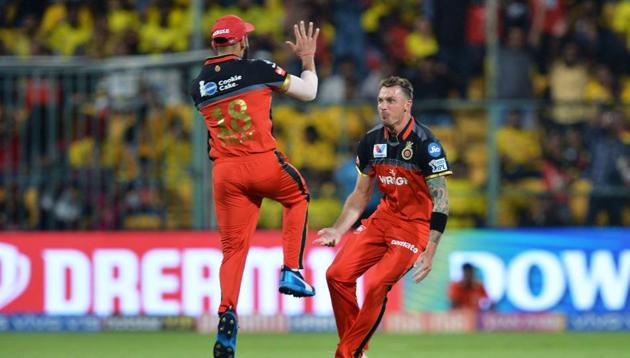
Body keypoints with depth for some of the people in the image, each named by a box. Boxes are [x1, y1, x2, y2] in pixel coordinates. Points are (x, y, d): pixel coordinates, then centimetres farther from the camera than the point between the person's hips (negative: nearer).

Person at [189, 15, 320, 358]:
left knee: (233, 248, 5)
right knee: (297, 196, 29)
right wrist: (308, 59, 21)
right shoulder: (258, 69, -3)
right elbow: (308, 92, 4)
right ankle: (291, 271, 18)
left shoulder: (200, 85, 10)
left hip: (224, 173, 3)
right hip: (263, 163, -3)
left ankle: (227, 312, -15)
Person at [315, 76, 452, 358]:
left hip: (416, 224, -7)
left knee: (376, 286, -21)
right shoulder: (371, 141, 3)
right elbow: (361, 195, 14)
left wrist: (429, 252, -25)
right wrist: (339, 230, 2)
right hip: (384, 217, 7)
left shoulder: (425, 143, -17)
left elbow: (440, 201, -18)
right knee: (337, 274, -5)